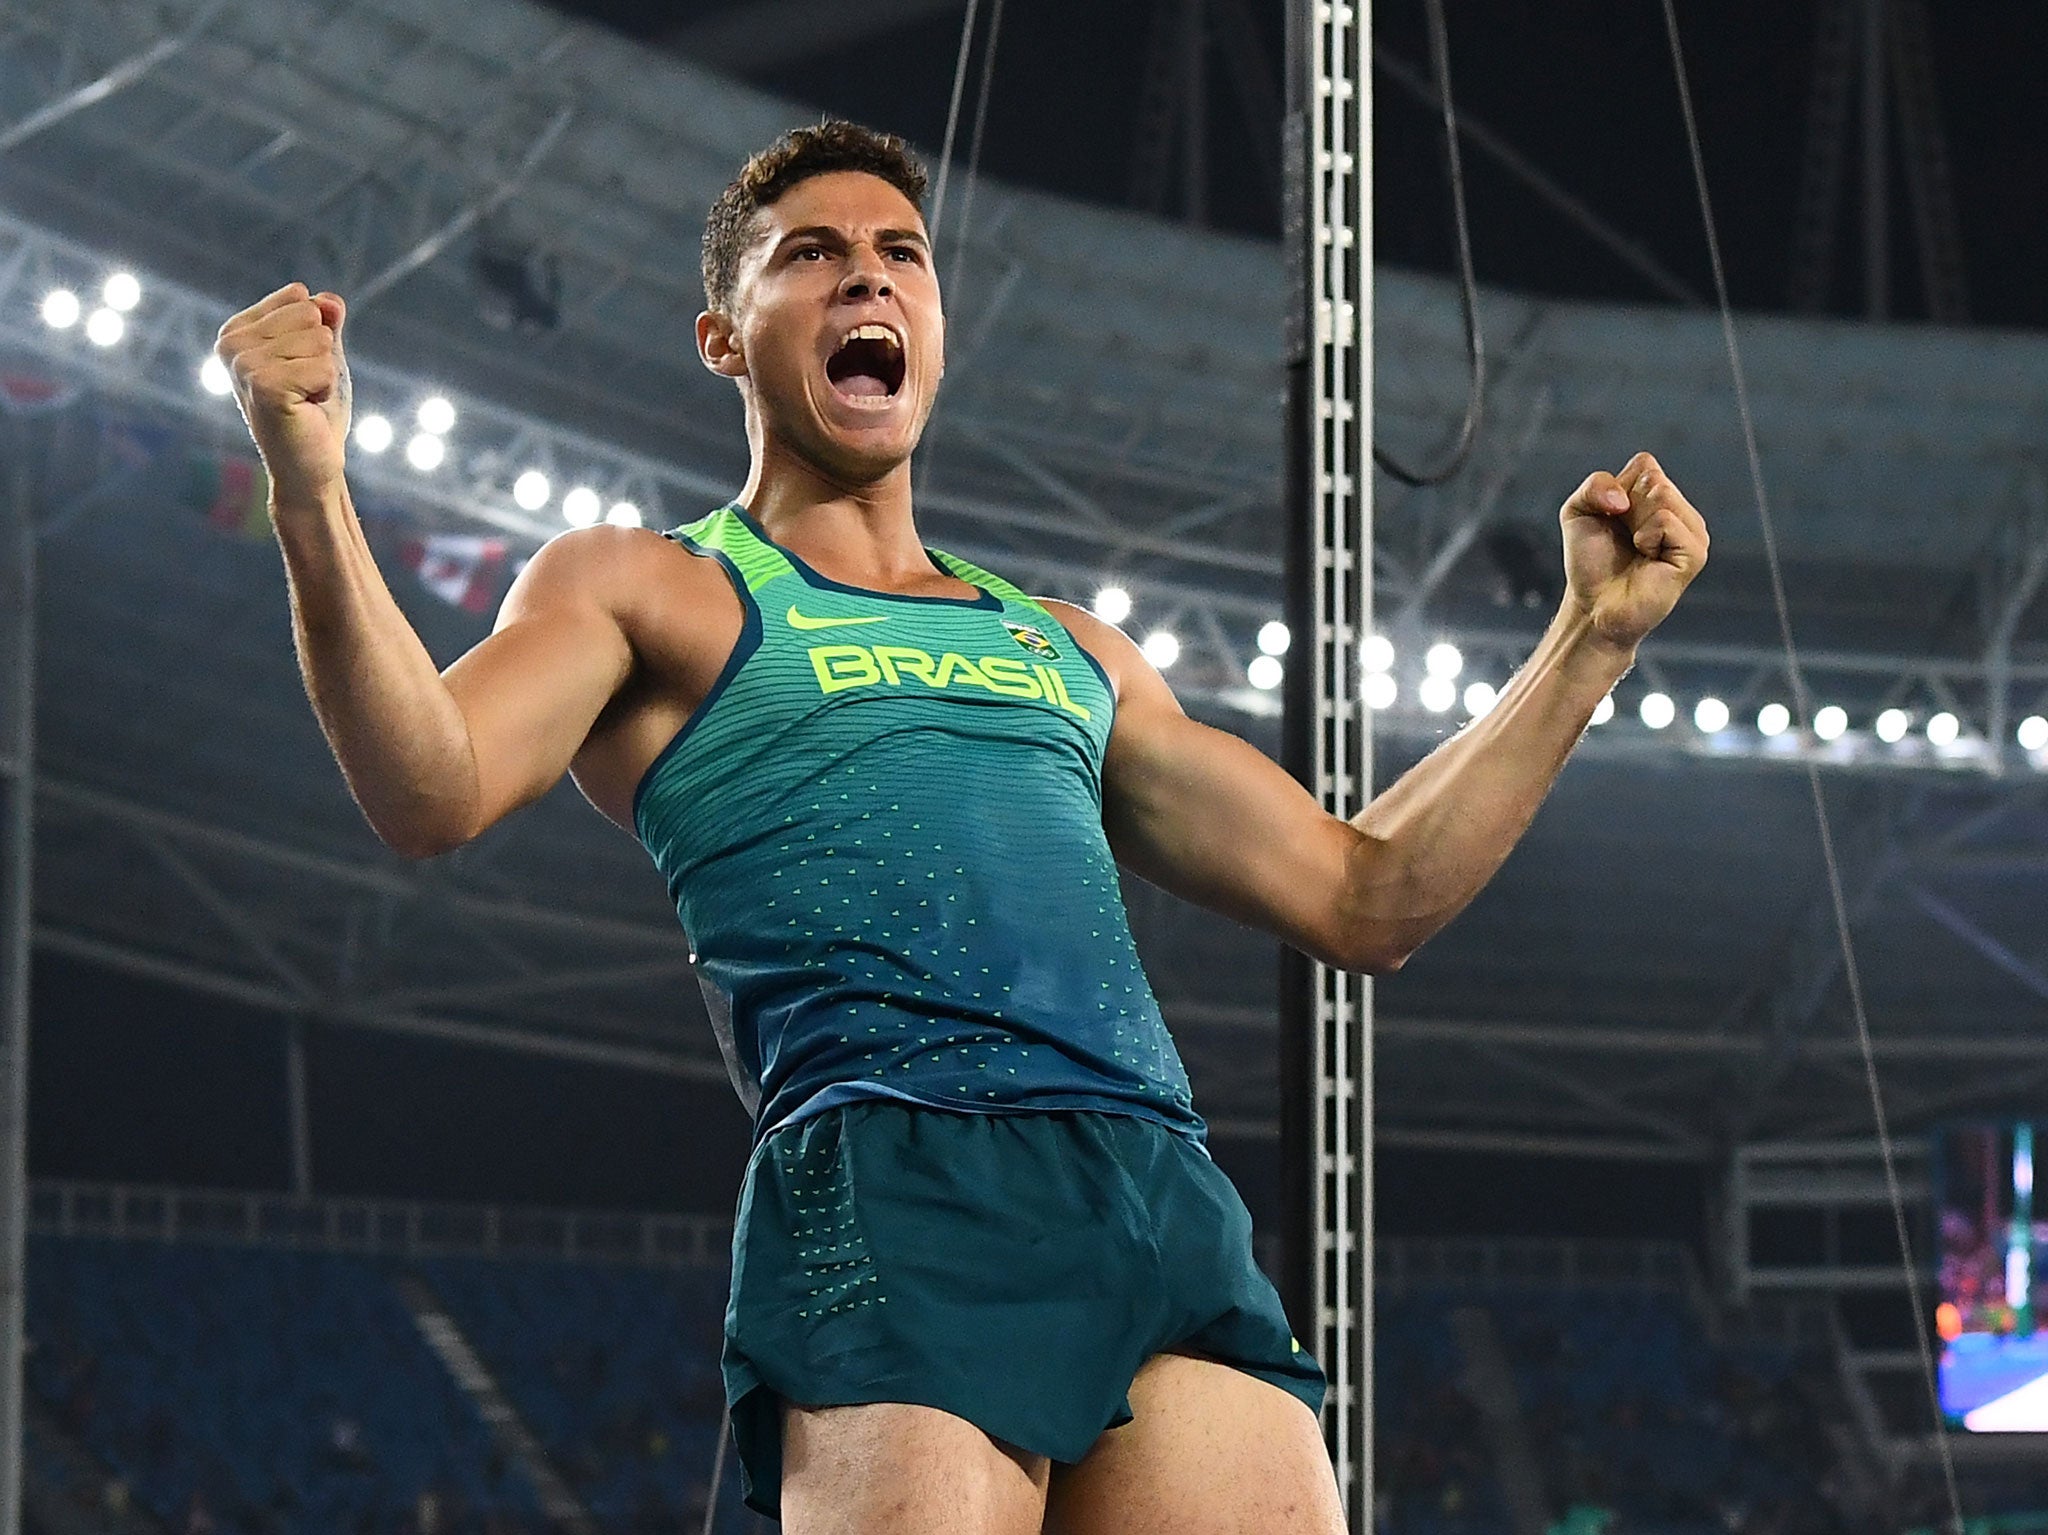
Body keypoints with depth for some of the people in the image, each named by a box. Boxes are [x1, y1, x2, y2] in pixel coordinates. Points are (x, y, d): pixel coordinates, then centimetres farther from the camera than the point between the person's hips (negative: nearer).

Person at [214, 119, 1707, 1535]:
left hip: (1176, 1214, 5)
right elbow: (433, 792, -3)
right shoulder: (645, 591, 17)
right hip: (897, 1194, -5)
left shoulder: (1071, 651, 31)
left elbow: (1365, 897, 32)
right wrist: (315, 496, -18)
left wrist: (1595, 636, 30)